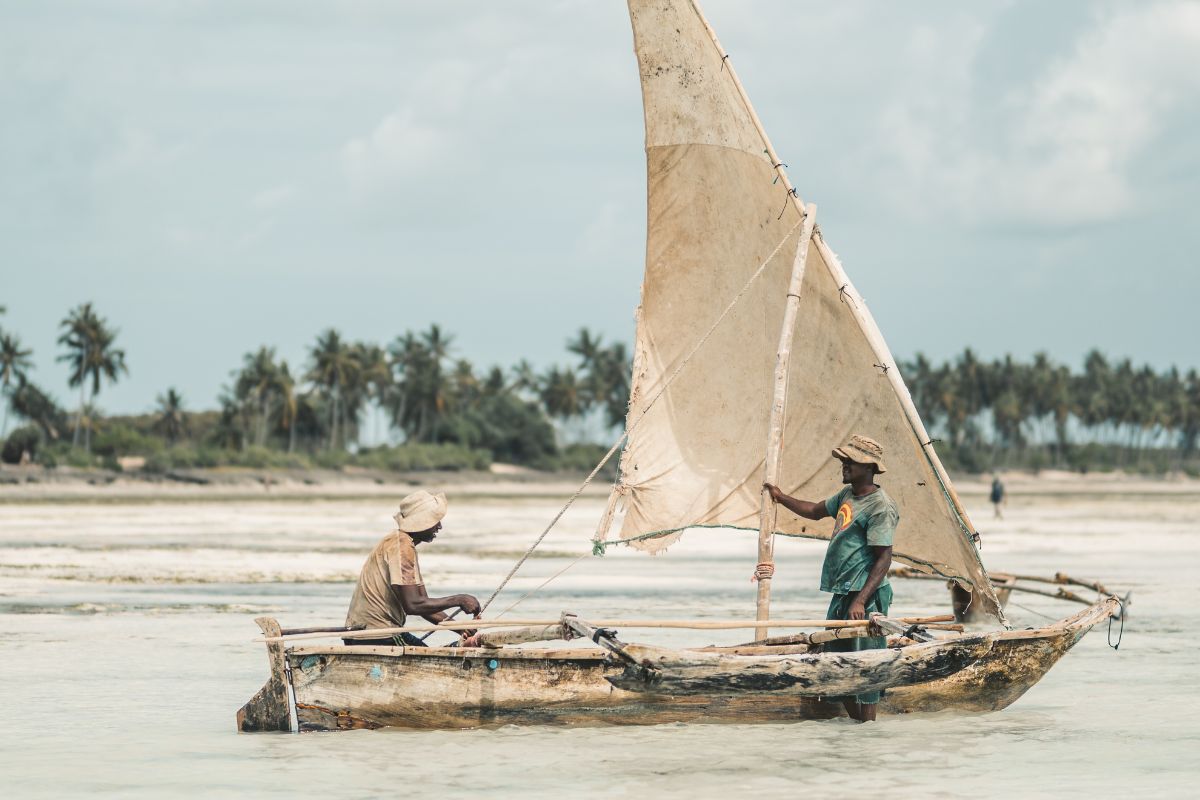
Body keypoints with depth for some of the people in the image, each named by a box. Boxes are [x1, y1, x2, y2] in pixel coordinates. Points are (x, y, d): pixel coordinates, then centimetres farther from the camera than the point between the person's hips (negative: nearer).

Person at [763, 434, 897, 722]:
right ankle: (855, 723, 23)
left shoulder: (880, 507, -14)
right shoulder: (847, 495, 14)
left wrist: (861, 601, -25)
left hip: (866, 597, -10)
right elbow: (815, 511, 33)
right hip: (841, 593, 10)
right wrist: (781, 497, 24)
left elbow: (883, 559, -18)